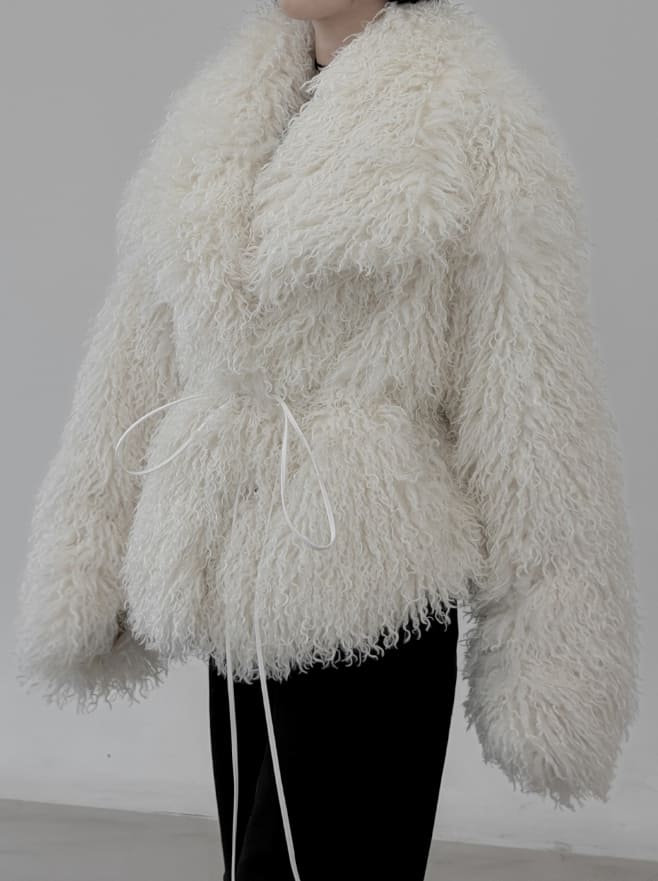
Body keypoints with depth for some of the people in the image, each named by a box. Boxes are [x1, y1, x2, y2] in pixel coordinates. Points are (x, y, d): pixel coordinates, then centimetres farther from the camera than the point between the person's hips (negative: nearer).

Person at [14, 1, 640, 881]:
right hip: (243, 603, 6)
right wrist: (84, 579, 10)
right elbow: (137, 361, 12)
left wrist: (552, 676, -10)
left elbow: (537, 417, -10)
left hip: (366, 600, -6)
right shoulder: (221, 116, 10)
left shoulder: (477, 124, -9)